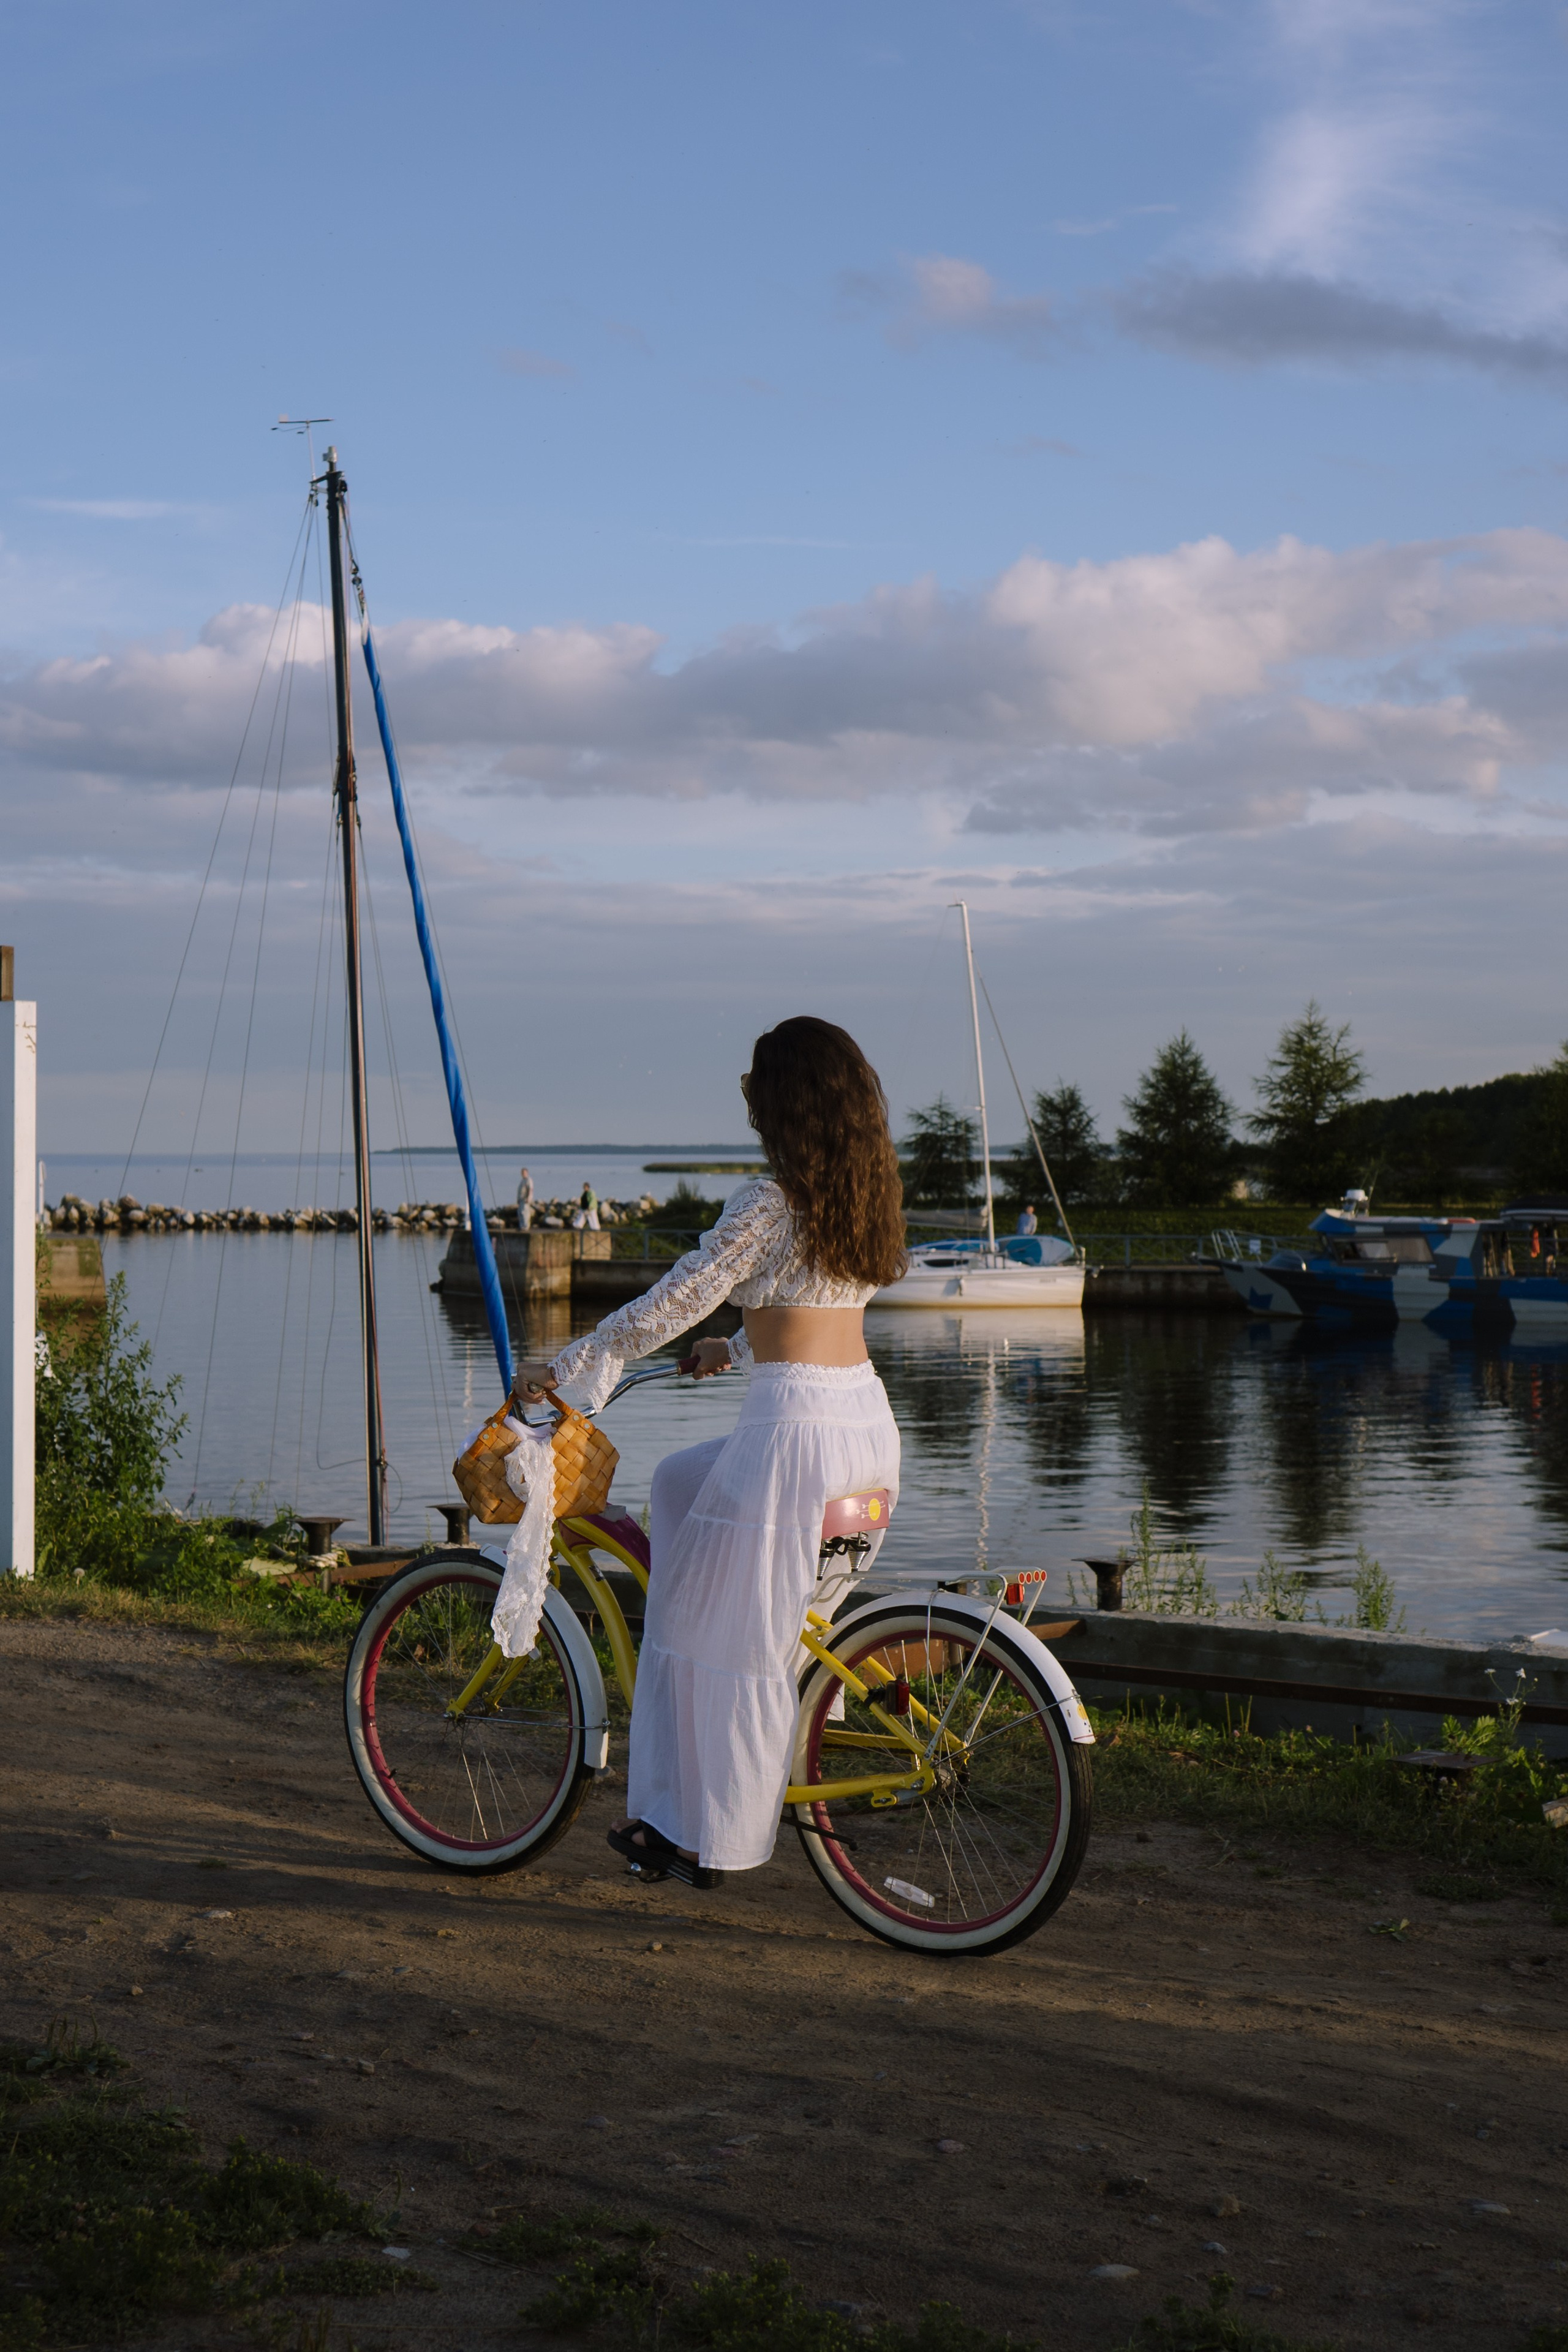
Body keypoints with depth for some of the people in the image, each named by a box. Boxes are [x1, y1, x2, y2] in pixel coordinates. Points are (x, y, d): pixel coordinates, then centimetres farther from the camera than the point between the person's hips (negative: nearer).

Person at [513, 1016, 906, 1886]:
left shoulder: (770, 1203, -14)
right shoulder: (869, 1193, 10)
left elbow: (668, 1305, -13)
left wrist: (559, 1367, -4)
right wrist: (739, 1348, 38)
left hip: (794, 1425, -9)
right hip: (868, 1416, 9)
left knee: (725, 1633, 4)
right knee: (680, 1483, 29)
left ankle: (708, 1836, 12)